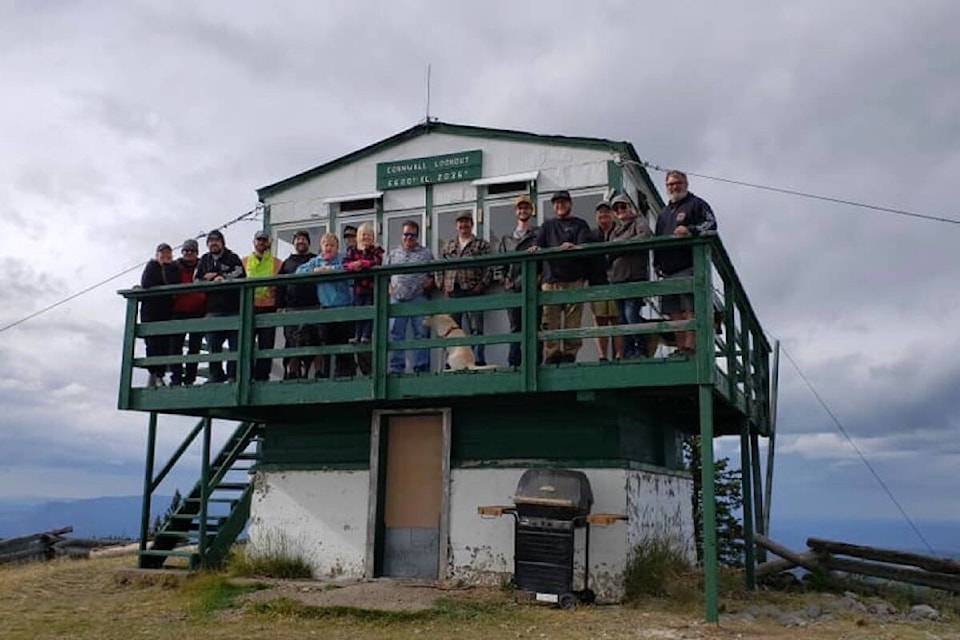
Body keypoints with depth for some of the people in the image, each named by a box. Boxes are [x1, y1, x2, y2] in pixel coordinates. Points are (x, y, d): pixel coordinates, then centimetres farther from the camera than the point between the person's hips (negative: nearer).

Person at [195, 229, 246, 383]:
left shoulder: (232, 258, 7)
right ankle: (216, 374, 10)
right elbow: (196, 281, 13)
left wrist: (220, 277, -13)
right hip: (212, 308, 4)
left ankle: (233, 375, -2)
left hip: (233, 307, -4)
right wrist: (210, 281, -5)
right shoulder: (204, 260, 19)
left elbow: (240, 275, -9)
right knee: (213, 344, 2)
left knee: (235, 343, -6)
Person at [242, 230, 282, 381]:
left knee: (266, 345, 0)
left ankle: (262, 377, 6)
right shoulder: (244, 261, 14)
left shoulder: (277, 263, 11)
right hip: (249, 308, 1)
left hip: (268, 308, 0)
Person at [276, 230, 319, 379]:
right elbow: (280, 287, 16)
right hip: (291, 308, 3)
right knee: (292, 343, 2)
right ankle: (292, 374, 7)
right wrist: (280, 306, 5)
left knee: (314, 342, -8)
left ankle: (319, 371, -6)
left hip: (312, 307, -3)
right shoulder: (287, 263, 19)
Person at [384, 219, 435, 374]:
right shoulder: (392, 253, 17)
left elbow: (433, 275, 10)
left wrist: (428, 283, -7)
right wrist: (389, 287, 1)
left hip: (418, 298, -2)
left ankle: (421, 367, 1)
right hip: (397, 298, 2)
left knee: (421, 334, -3)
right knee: (395, 334, 0)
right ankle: (396, 368, 5)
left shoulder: (426, 253, 12)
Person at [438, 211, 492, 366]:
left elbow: (488, 267, -1)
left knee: (475, 329, -6)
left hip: (473, 291, -4)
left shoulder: (481, 244, 7)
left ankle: (479, 360, -5)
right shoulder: (449, 245, 19)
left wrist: (482, 284, -11)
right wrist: (443, 285, 6)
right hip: (453, 292, 4)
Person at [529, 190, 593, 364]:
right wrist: (535, 248, -15)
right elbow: (538, 243, 10)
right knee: (550, 320, -7)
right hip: (550, 279, 2)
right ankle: (552, 355, -7)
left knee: (573, 321, -8)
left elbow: (585, 245, 0)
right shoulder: (547, 226, 26)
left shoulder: (579, 225, 17)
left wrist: (573, 247, -22)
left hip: (574, 279, -2)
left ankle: (570, 354, -5)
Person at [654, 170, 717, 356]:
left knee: (690, 309, -14)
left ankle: (690, 346, -18)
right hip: (668, 270, 7)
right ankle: (680, 348, 6)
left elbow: (711, 224, -6)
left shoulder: (696, 204, 8)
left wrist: (691, 230, -23)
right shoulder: (664, 212, 28)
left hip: (689, 267, -7)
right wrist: (657, 263, 17)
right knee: (674, 312, 3)